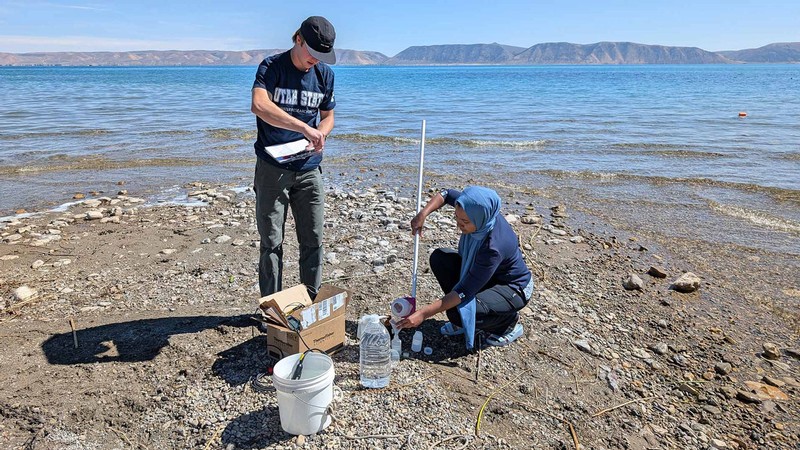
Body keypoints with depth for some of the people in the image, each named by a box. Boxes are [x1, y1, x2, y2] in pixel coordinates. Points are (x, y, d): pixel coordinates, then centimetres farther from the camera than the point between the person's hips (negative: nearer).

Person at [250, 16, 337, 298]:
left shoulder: (325, 74, 5)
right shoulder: (272, 66, -9)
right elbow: (259, 106, -28)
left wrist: (319, 136, -6)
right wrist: (305, 128, -35)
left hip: (308, 169, 4)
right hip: (272, 168, -3)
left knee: (313, 241, 8)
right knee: (272, 243, 4)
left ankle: (311, 302, 24)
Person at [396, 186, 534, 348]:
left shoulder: (494, 246, -39)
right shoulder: (477, 211, -20)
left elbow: (465, 291, -35)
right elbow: (446, 194, 0)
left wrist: (423, 313, -34)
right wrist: (423, 214, -17)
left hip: (513, 288, -8)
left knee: (458, 313, -30)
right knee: (439, 258, -8)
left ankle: (510, 322, 0)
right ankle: (461, 322, 6)